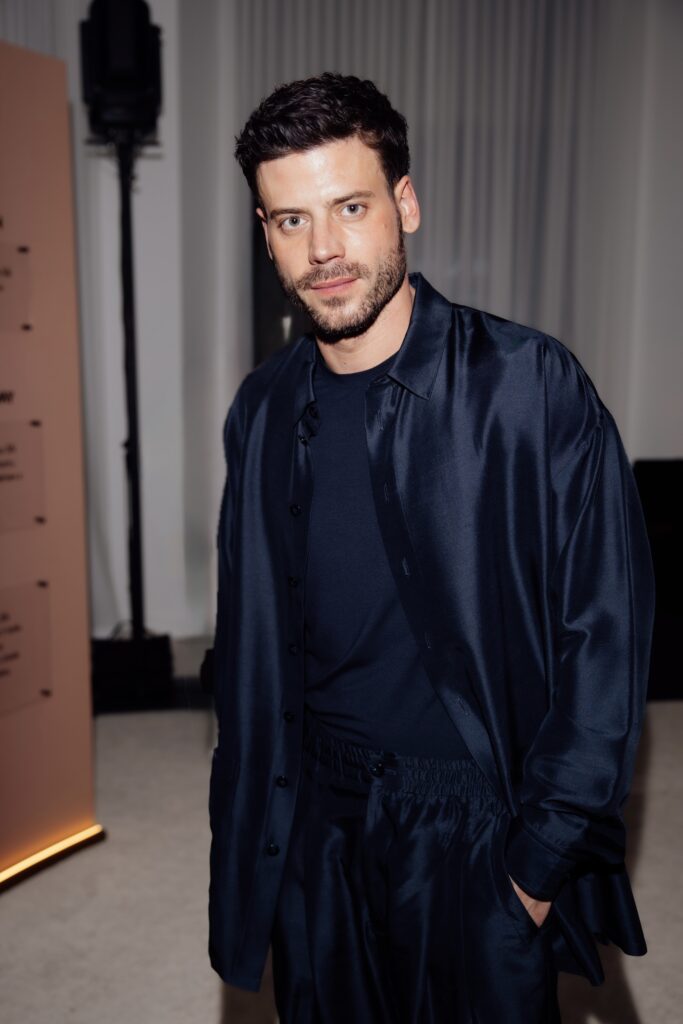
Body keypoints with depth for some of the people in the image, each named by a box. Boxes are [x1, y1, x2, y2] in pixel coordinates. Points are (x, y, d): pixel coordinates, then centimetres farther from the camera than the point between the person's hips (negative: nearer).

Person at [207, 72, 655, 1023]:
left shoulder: (533, 384, -14)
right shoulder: (261, 410, -1)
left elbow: (605, 633, -11)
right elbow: (249, 641, 8)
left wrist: (546, 853, -10)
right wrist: (247, 826, 10)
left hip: (481, 829, -3)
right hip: (317, 827, 4)